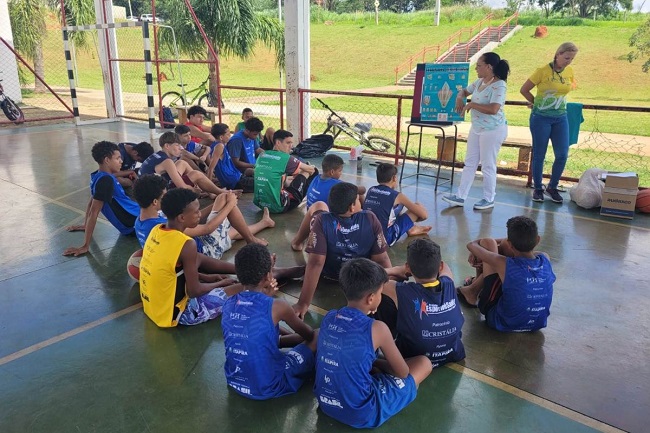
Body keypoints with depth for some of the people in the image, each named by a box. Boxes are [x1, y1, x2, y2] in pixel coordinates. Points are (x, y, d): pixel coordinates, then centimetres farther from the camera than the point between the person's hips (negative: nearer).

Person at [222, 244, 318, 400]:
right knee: (318, 336, 9)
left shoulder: (229, 304, -5)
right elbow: (308, 333, 2)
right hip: (268, 387, -6)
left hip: (235, 381, 6)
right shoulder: (276, 307, -20)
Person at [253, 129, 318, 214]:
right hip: (278, 207, -7)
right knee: (308, 172, 8)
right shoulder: (286, 158, -13)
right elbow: (311, 169, 2)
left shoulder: (261, 156, 6)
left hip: (260, 203, 7)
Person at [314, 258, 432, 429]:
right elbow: (403, 373, -4)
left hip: (325, 402, 7)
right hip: (360, 413, -6)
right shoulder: (377, 329, -19)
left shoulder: (329, 318, -3)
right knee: (424, 363, 6)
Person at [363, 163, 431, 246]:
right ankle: (412, 229, 22)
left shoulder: (371, 190, 7)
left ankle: (410, 227, 23)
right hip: (385, 239, -6)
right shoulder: (397, 196, -8)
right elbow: (424, 215, -2)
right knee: (418, 206, 2)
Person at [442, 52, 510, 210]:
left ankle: (488, 199, 17)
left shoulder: (499, 85, -19)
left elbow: (493, 109, -31)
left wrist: (471, 105, -20)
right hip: (476, 128, 9)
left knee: (487, 166, 1)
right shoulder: (480, 82, 7)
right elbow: (464, 91, 24)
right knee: (469, 163, 10)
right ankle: (460, 196, 17)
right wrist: (459, 98, 0)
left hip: (493, 130, -9)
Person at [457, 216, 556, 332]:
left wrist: (481, 242, 8)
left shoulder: (504, 265, -28)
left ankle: (473, 293, 19)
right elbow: (527, 245, 9)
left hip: (502, 323, -5)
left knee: (488, 243, -5)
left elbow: (471, 245, -14)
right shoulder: (545, 259, -15)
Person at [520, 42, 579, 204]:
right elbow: (524, 90, -5)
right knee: (539, 155, 2)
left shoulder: (569, 72, 4)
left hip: (561, 118, 5)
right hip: (541, 118, -4)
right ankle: (538, 189, 16)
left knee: (562, 155, 0)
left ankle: (552, 187, 18)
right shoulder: (543, 70, -12)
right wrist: (537, 103, 5)